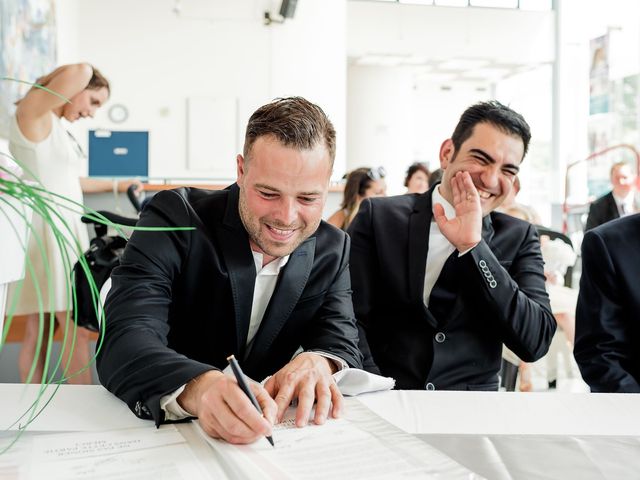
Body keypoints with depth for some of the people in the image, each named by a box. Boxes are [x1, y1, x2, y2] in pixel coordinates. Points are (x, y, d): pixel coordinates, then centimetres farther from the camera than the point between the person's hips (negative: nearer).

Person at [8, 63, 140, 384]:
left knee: (38, 332, 8)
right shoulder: (33, 113, -10)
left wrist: (116, 186, 37)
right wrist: (61, 81, -3)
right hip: (45, 231, -9)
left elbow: (65, 180, 28)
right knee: (77, 332, -7)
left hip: (62, 229, 9)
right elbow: (81, 71, -24)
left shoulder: (55, 126, 17)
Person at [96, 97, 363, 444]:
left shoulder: (333, 250, -1)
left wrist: (318, 363, -30)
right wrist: (197, 388, -47)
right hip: (154, 427, -2)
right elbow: (122, 341, -27)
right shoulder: (175, 219, -15)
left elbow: (343, 346, -6)